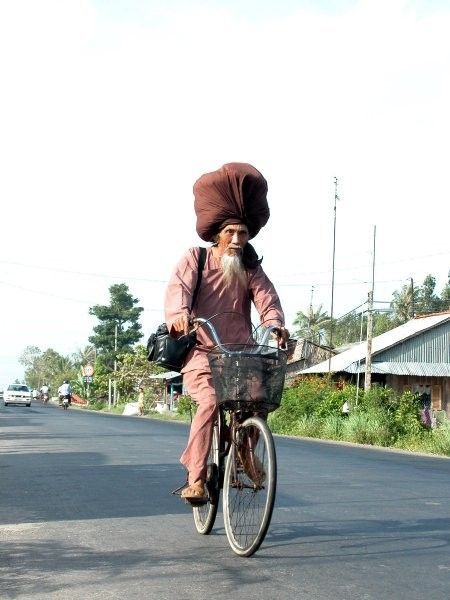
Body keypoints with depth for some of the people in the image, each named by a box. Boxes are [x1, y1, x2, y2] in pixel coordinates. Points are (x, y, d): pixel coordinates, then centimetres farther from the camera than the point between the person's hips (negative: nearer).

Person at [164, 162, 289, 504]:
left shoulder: (251, 269, 11)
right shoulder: (195, 259, 2)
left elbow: (266, 297, -6)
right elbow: (178, 288, -17)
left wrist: (276, 325, -29)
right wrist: (179, 314, -40)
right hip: (201, 353, -4)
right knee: (210, 401, -27)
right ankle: (196, 478, -20)